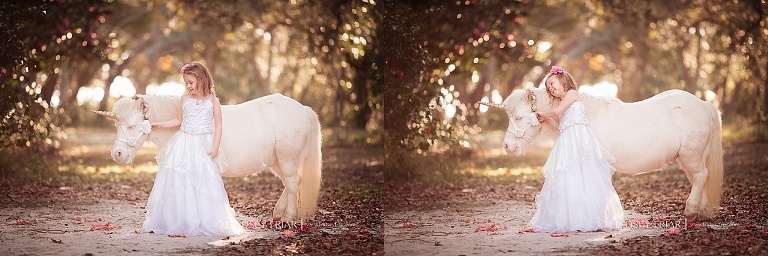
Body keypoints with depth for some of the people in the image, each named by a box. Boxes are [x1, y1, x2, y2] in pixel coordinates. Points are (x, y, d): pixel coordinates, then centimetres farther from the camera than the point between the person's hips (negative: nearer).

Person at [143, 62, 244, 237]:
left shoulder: (212, 101, 0)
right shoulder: (185, 99, 7)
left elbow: (218, 126, 0)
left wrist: (215, 147, -9)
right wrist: (159, 125, 14)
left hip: (203, 147, -3)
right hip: (183, 146, 3)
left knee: (204, 185, -5)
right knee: (178, 184, 0)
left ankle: (208, 224, 2)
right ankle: (176, 222, 6)